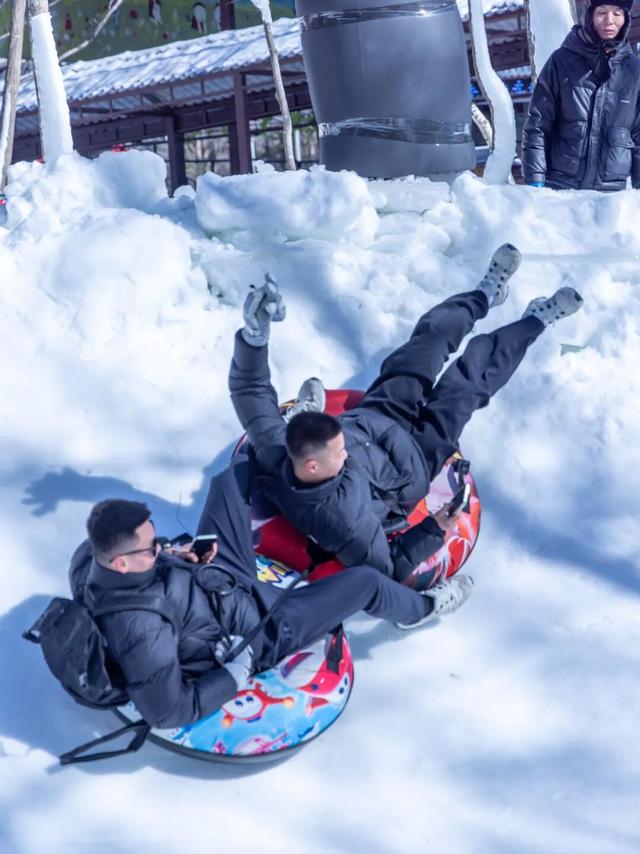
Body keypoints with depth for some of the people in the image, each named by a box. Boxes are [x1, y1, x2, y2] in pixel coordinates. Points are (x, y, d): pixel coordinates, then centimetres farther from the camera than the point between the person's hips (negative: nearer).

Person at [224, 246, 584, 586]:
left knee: (431, 336, 9)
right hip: (415, 455, -4)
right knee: (469, 380, 3)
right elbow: (387, 571, -31)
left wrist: (254, 331, -36)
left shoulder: (274, 448, -33)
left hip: (373, 417, 5)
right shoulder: (342, 516, -44)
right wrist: (436, 528, -37)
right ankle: (537, 319, 35)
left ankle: (486, 294, 44)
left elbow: (251, 387, -23)